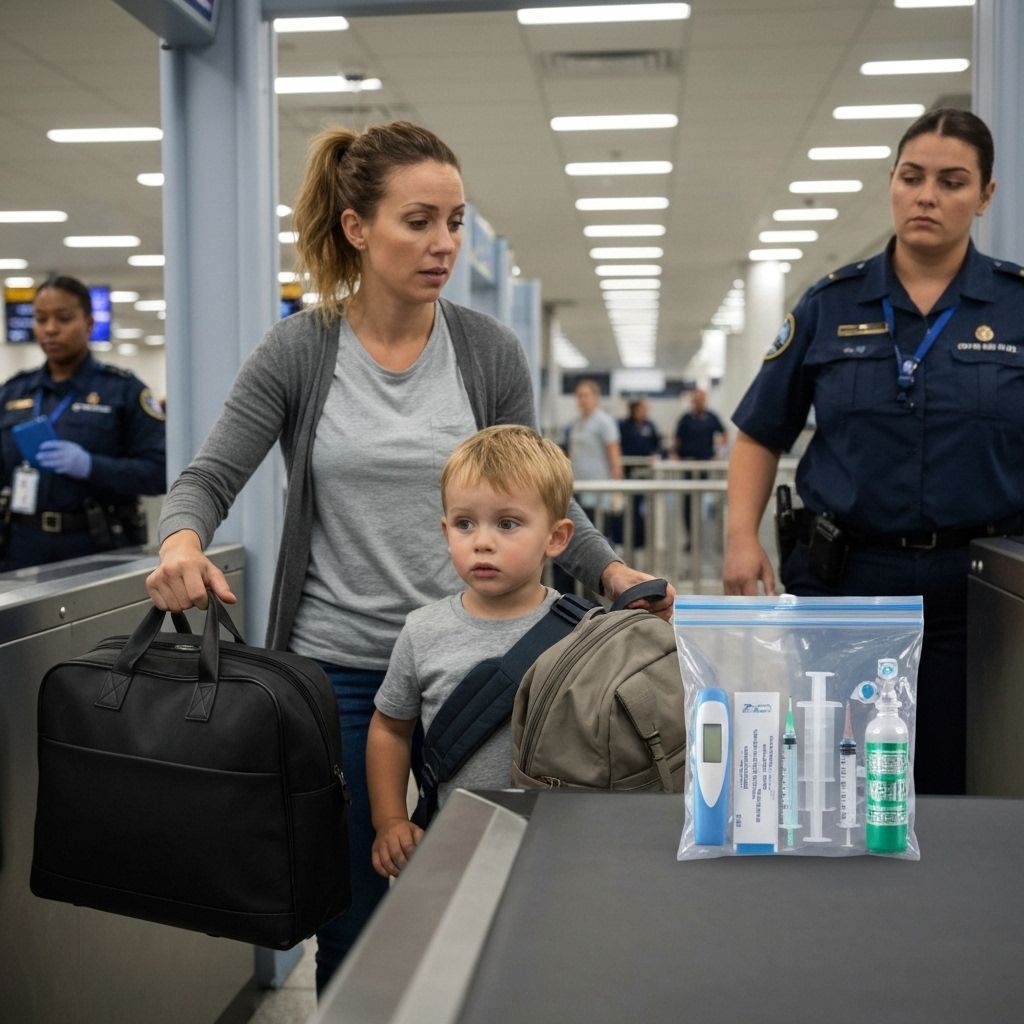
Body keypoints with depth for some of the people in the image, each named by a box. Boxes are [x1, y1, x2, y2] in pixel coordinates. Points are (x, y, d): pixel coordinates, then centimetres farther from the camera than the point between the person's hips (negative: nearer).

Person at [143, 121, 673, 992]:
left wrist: (611, 570, -9)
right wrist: (183, 541, -25)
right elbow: (210, 477, -4)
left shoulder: (489, 352, 0)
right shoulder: (299, 351, -3)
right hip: (337, 668, -1)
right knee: (352, 922, 9)